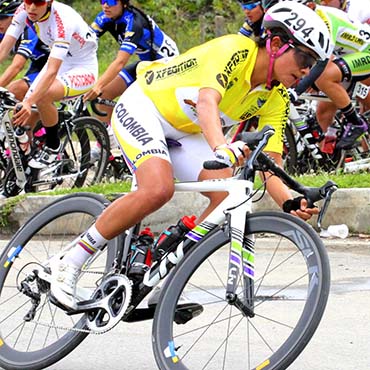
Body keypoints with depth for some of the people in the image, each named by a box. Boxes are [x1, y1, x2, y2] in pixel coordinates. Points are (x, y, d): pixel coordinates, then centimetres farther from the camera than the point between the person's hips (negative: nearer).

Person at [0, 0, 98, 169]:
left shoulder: (62, 19, -34)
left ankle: (53, 146, -10)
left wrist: (29, 102, -51)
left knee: (43, 96, -32)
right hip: (59, 64, 7)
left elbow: (52, 72, -40)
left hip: (83, 71, -7)